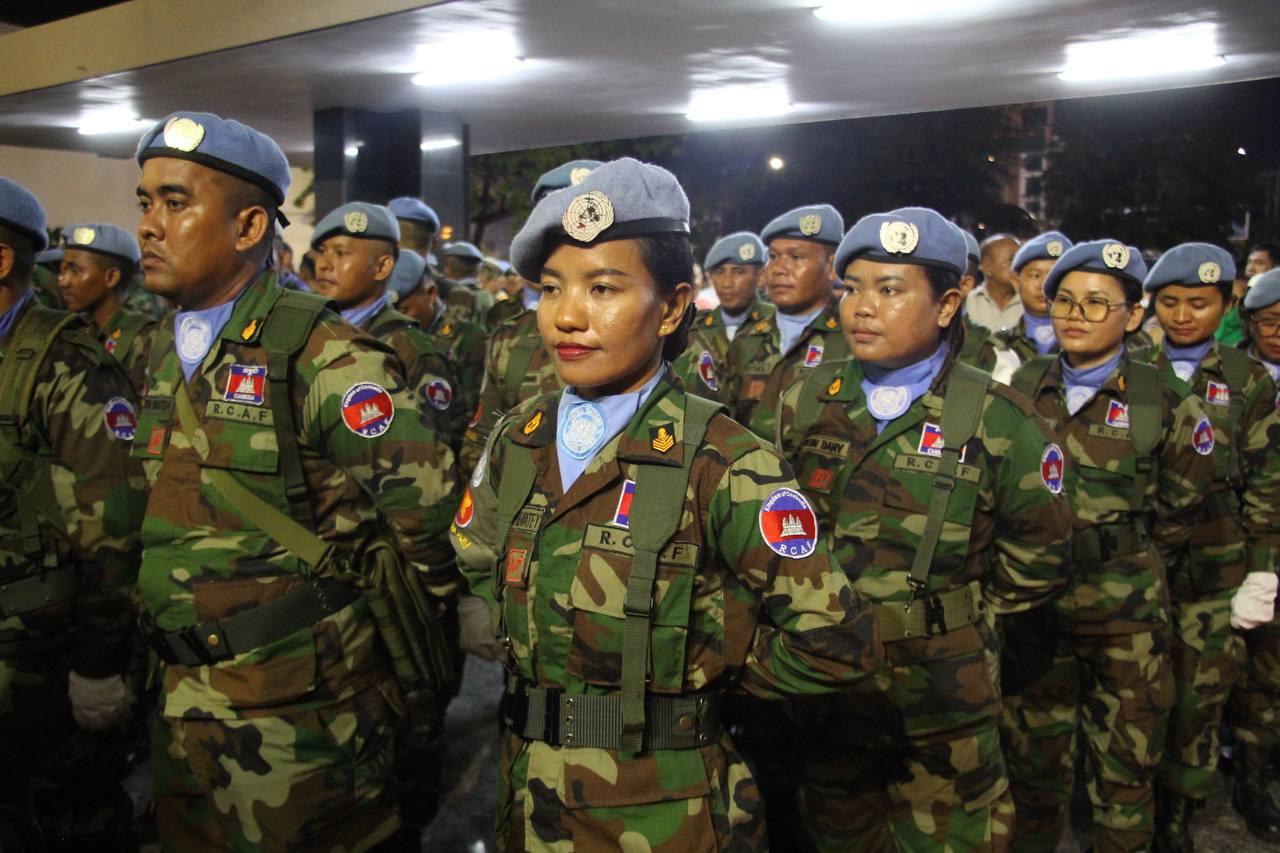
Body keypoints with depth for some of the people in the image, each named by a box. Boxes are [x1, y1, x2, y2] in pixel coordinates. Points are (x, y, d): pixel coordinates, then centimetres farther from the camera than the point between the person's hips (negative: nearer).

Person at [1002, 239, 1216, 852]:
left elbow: (1179, 511, 4)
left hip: (1124, 607, -2)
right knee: (1033, 750, 15)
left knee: (1127, 755, 10)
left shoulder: (1163, 402, -6)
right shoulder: (1025, 387, 1)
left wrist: (1130, 572, 7)